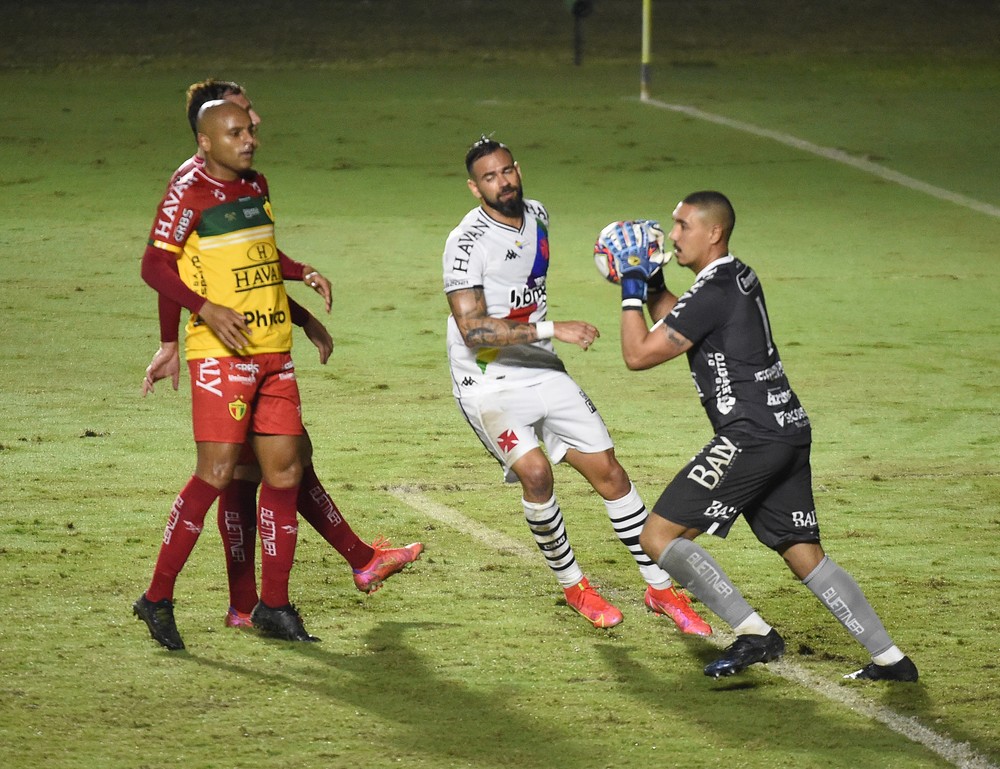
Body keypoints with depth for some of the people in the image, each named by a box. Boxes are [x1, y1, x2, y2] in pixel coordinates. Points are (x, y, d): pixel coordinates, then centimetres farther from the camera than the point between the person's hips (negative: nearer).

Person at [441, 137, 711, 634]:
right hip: (486, 381, -7)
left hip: (540, 370, 7)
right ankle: (572, 585, -2)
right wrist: (552, 329, -32)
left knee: (608, 471, 3)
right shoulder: (467, 243, -20)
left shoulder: (537, 215, 4)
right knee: (535, 472, -25)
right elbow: (473, 330, -28)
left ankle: (661, 589, 15)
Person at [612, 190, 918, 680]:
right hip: (789, 432, 10)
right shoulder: (740, 279, 16)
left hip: (752, 435, -10)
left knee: (658, 536, -7)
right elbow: (675, 330, 33)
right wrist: (652, 284, 21)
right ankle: (890, 659, 11)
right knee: (804, 555, 14)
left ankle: (754, 635, -11)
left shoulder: (713, 293, -12)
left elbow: (639, 354, -10)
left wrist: (632, 291, 0)